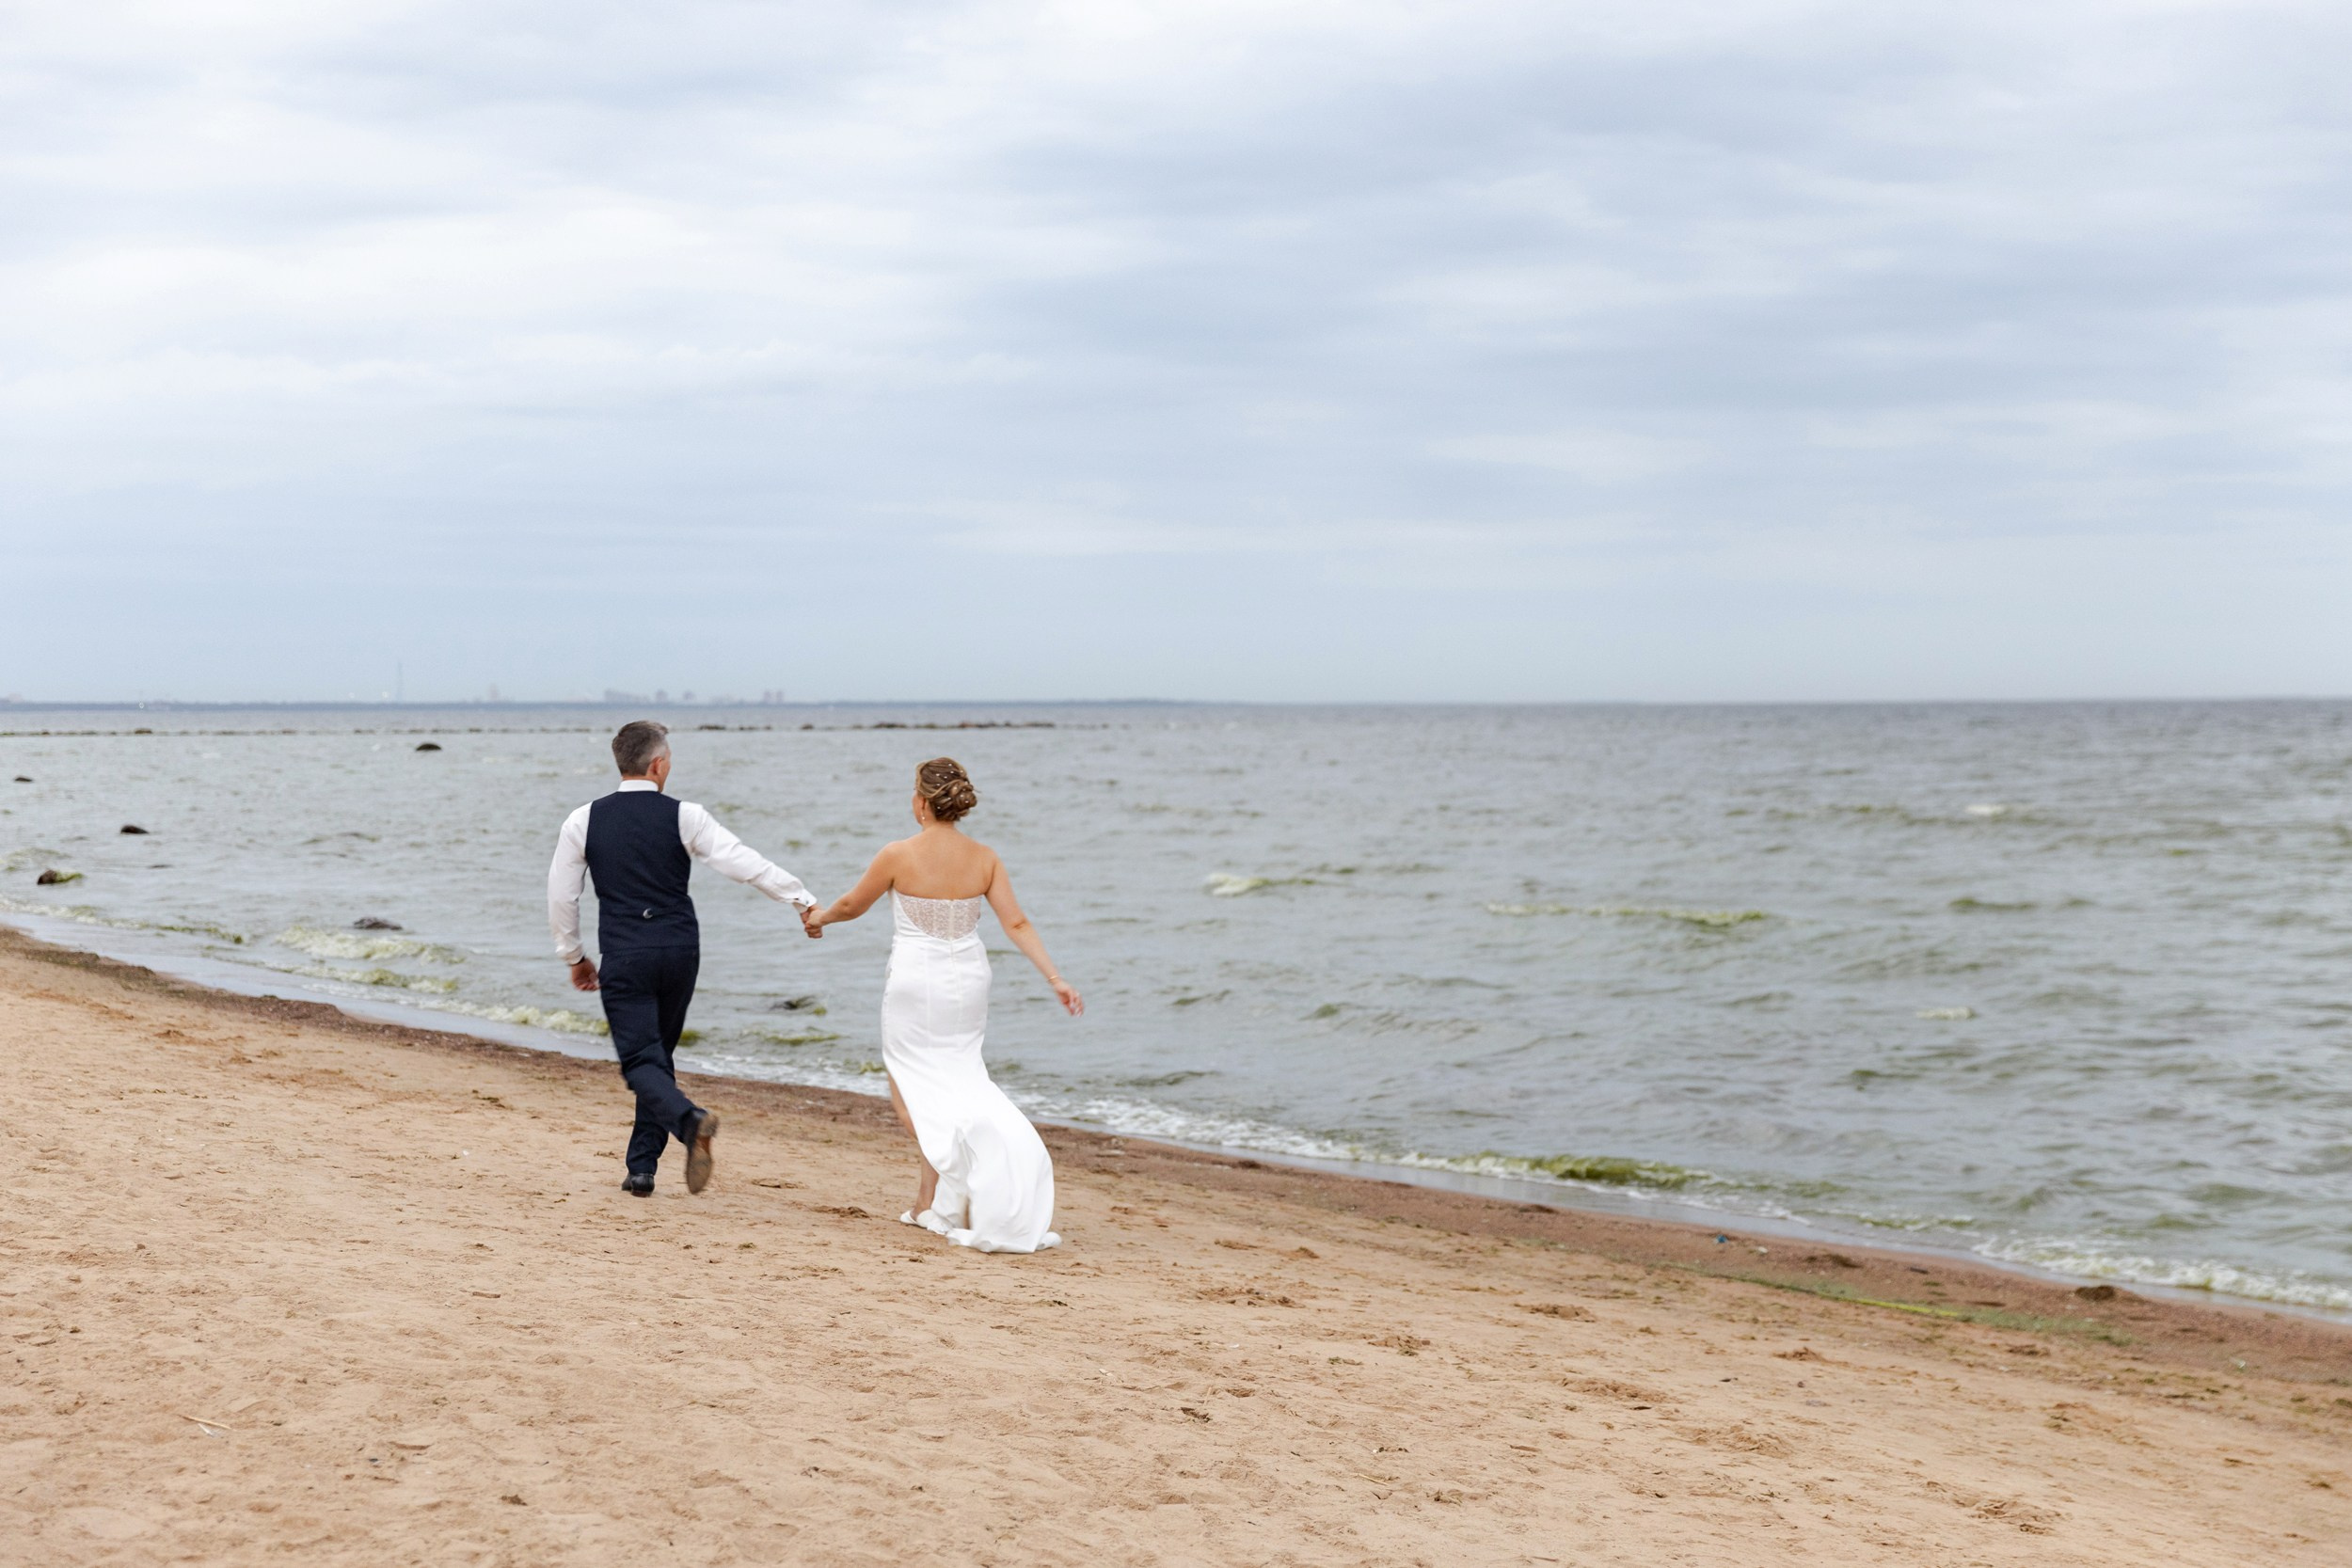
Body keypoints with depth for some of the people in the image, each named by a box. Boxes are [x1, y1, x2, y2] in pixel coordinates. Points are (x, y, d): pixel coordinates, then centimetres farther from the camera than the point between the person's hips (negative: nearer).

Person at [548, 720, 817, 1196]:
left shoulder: (583, 821, 2)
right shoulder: (684, 817, -2)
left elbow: (561, 896, 7)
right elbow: (744, 862, -10)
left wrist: (574, 956, 19)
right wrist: (800, 898, -7)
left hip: (624, 956, -2)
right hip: (680, 950, 2)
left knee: (641, 1061, -3)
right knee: (659, 1055, 16)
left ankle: (689, 1120, -33)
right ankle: (641, 1169, 16)